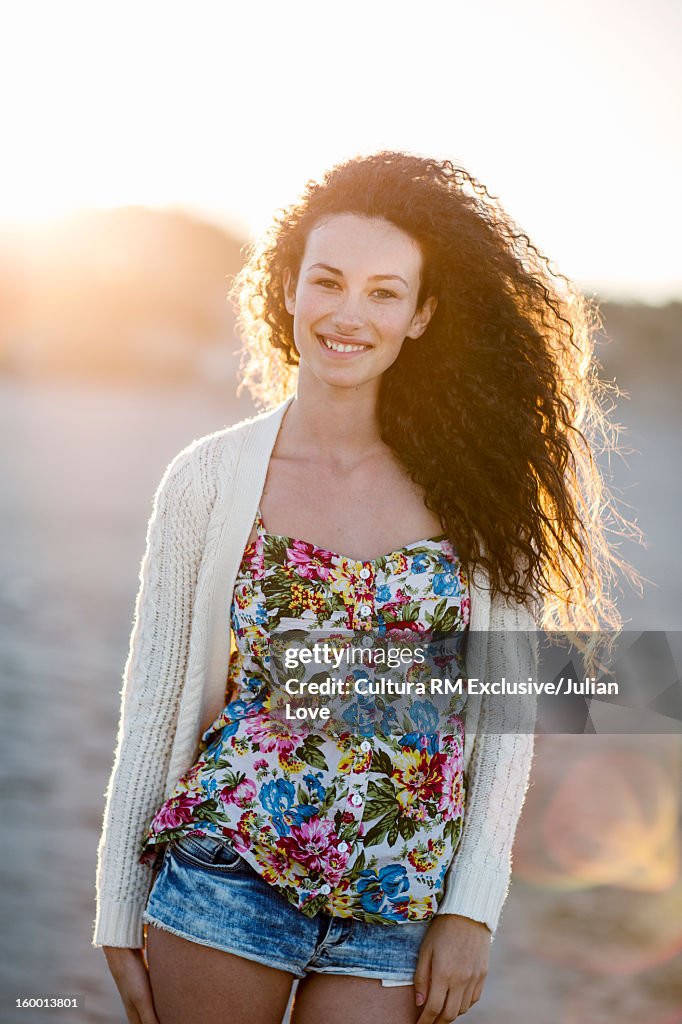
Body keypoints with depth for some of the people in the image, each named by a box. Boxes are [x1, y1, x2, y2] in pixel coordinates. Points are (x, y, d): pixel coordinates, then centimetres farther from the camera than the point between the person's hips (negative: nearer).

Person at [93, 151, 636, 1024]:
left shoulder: (472, 484, 1)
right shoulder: (211, 478, -1)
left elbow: (508, 706, 3)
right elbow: (151, 704, 3)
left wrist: (472, 908, -3)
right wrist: (119, 912, 3)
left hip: (396, 913, 1)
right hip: (226, 879, -1)